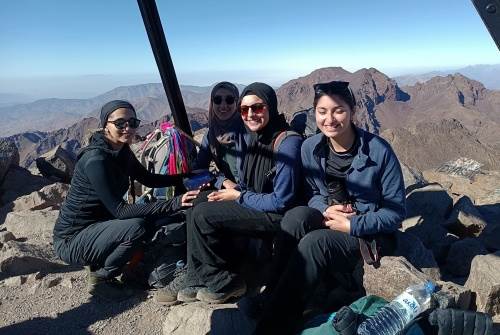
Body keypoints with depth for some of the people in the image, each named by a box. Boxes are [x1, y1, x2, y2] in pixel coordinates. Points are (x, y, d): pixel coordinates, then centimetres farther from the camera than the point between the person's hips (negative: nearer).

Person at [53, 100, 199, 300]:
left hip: (96, 227, 8)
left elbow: (148, 179, 11)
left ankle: (99, 265, 12)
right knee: (136, 227, -27)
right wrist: (174, 204, -36)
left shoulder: (122, 152, 0)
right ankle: (100, 278, -2)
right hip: (71, 241, -8)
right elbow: (119, 211, -30)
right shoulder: (95, 160, -26)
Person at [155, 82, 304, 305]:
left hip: (278, 216, -9)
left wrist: (238, 197, -12)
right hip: (259, 209, 9)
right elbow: (246, 185, 15)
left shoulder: (286, 142, -19)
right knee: (196, 209, 3)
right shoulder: (256, 138, 9)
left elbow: (281, 201, -21)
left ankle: (224, 283, 2)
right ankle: (197, 283, 4)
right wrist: (228, 191, -6)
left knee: (202, 215, -15)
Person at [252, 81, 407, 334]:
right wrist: (326, 209, -15)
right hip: (327, 223, 4)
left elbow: (396, 211, -10)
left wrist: (352, 225, -20)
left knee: (314, 243, -31)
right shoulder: (310, 147, -3)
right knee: (296, 216, -29)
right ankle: (277, 289, -19)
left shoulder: (378, 150, -14)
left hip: (370, 233, -3)